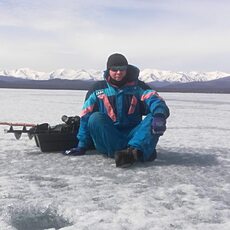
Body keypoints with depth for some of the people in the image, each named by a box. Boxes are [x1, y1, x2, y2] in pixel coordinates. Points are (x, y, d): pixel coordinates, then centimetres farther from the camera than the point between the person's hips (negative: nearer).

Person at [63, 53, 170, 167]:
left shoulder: (138, 87, 4)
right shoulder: (98, 89, 4)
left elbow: (154, 100, -15)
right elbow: (86, 117, 3)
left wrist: (159, 115, -39)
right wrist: (82, 146, -1)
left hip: (132, 136, 0)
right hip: (108, 139, 0)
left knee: (152, 119, -24)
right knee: (96, 118, -29)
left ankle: (135, 150, -50)